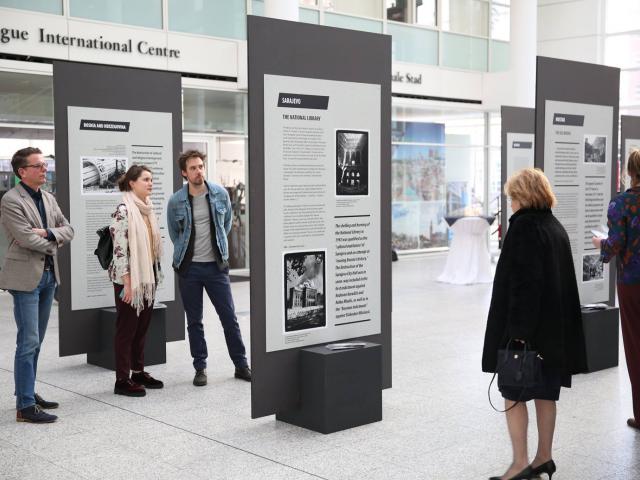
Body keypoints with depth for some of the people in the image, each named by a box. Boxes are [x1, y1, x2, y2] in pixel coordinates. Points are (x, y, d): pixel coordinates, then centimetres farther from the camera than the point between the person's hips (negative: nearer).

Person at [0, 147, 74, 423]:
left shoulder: (48, 199, 13)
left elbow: (68, 230, 8)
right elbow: (27, 239, -19)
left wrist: (48, 233, -11)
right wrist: (52, 244, -3)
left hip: (48, 275, 8)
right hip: (26, 276, -8)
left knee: (36, 341, 14)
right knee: (28, 341, -8)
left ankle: (28, 393, 25)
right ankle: (25, 406, -4)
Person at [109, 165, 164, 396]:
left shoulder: (147, 208, 11)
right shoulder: (124, 210, -14)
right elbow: (120, 249, -18)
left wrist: (156, 276, 16)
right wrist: (127, 283, -20)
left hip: (148, 277, 8)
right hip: (130, 279, -8)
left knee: (142, 327, 14)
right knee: (126, 329, 0)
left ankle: (138, 372, 24)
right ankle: (122, 380, 7)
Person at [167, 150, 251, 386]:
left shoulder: (220, 194, -1)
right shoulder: (175, 201, -4)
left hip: (216, 265, 0)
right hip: (189, 268, 0)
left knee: (229, 317, 3)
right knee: (194, 321, 7)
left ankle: (241, 365, 14)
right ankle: (200, 368, 17)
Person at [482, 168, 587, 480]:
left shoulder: (524, 226, -14)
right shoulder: (556, 227, 12)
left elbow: (523, 281, -21)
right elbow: (564, 281, 15)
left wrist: (518, 330, -22)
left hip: (527, 325, -8)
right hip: (554, 327, 8)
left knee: (513, 394, 0)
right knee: (545, 393, 14)